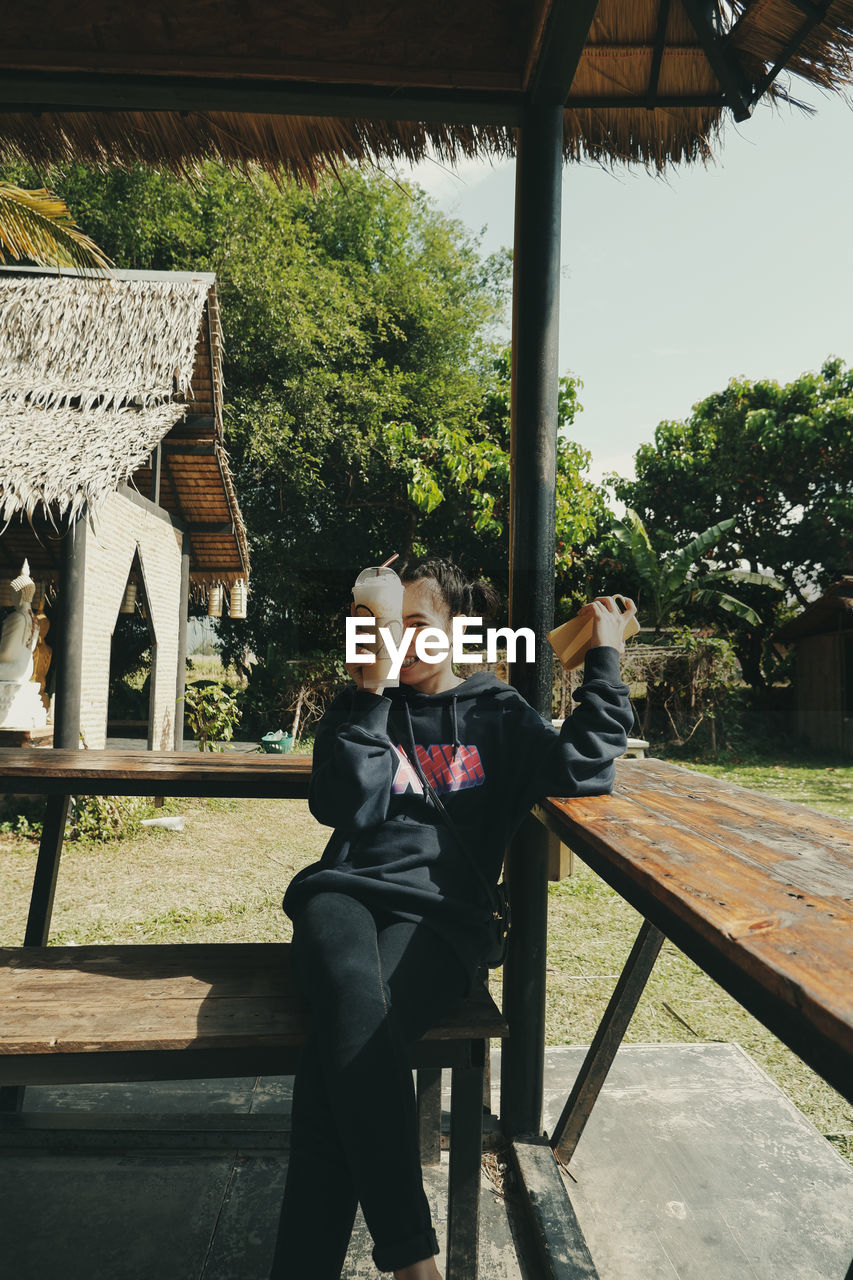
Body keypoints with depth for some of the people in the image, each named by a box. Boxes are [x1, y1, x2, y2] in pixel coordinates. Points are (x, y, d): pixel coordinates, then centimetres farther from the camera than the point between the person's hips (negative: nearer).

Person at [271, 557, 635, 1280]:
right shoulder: (363, 706, 18)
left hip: (439, 914, -1)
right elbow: (344, 805, 1)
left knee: (342, 1049, -31)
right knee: (354, 1004, -34)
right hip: (347, 892, 2)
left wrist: (605, 660, 1)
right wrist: (367, 695, -1)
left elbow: (579, 770, -2)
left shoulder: (498, 713, 16)